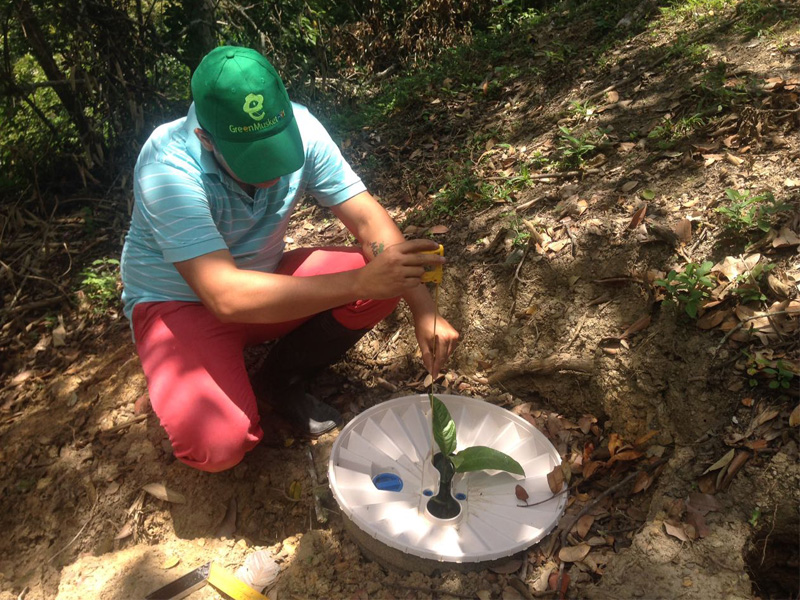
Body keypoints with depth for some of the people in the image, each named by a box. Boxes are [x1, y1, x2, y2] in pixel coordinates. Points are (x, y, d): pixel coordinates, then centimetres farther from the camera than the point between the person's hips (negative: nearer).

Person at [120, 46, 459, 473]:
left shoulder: (298, 128, -16)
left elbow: (368, 219, -16)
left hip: (263, 277, 5)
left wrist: (424, 309, -28)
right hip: (179, 302, -4)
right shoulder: (168, 166, -30)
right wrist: (359, 282, -43)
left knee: (382, 280, -18)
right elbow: (226, 296, -38)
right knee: (219, 444, -30)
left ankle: (279, 380, 1)